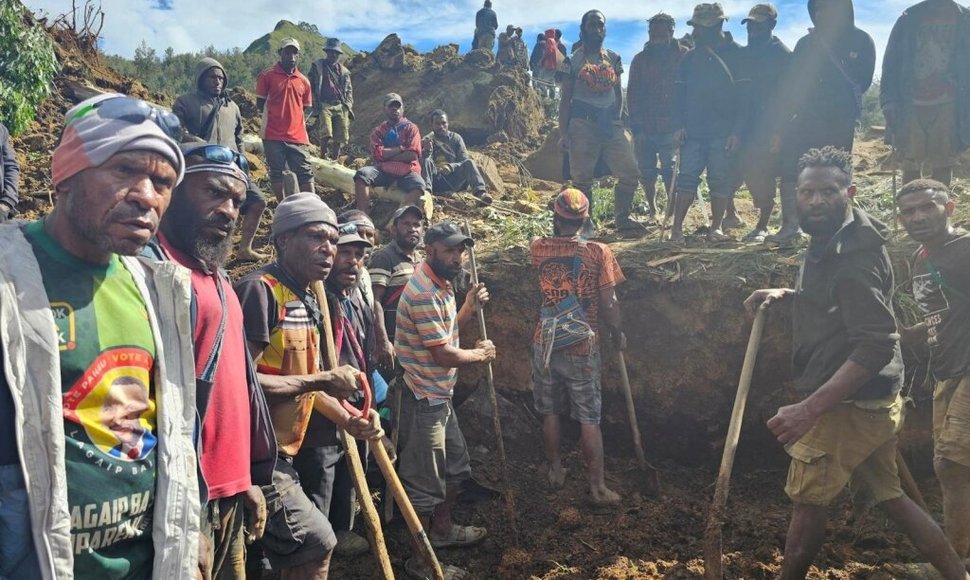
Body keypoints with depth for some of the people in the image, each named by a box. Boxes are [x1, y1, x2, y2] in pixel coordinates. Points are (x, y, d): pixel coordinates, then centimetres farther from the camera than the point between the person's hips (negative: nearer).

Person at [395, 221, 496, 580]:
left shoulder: (441, 285, 9)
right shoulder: (423, 292, -23)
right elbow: (444, 354, -23)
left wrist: (469, 308, 2)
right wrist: (481, 353, -6)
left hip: (440, 396, 10)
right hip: (424, 400, -10)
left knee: (456, 464, 24)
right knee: (424, 480, 3)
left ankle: (442, 529, 43)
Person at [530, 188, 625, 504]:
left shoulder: (539, 248, -5)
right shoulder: (598, 252, -11)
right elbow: (608, 303, -9)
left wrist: (557, 230, 28)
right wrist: (617, 333, 6)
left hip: (545, 345, 2)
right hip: (583, 347, -2)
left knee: (550, 412, 17)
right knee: (589, 418, 6)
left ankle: (555, 470, 31)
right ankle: (597, 486, 12)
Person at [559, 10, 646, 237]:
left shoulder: (613, 58, 12)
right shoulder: (573, 62, 2)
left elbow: (618, 92, 16)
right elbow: (565, 100, 1)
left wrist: (619, 120, 5)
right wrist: (563, 133, -5)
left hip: (611, 123, 4)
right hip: (583, 124, -4)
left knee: (630, 173, -1)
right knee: (582, 179, 0)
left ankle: (623, 219, 13)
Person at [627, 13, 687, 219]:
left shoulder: (684, 56, 2)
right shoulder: (640, 59, 8)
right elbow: (632, 94, 6)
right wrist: (636, 127, -2)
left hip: (671, 126, -3)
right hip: (645, 127, 3)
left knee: (670, 170, -6)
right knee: (646, 170, 5)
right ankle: (652, 210, 18)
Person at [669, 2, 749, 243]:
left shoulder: (735, 54, 0)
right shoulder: (690, 57, 11)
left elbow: (744, 95, -3)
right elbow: (680, 94, 11)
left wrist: (737, 131, -11)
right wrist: (678, 125, -1)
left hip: (723, 133, -2)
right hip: (693, 131, 3)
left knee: (721, 180, 1)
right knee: (687, 177, -2)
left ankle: (716, 227, 11)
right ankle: (677, 227, 0)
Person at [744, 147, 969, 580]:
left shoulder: (852, 256, -22)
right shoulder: (833, 240, 9)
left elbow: (876, 346, -30)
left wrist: (809, 408, -36)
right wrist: (786, 294, 11)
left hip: (849, 403, -10)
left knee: (809, 501, 5)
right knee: (888, 496, 20)